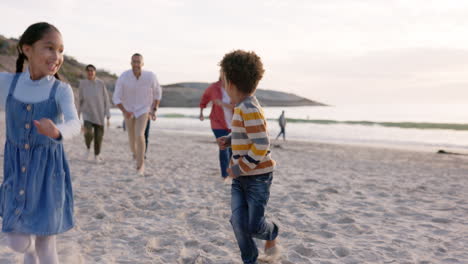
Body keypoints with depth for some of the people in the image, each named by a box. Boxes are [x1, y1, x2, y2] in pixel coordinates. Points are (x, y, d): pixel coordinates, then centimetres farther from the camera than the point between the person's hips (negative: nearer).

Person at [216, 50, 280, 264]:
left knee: (254, 226, 0)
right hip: (240, 177, 8)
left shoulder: (249, 110, -23)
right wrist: (229, 140, 5)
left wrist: (239, 168, -19)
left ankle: (272, 236, 33)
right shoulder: (242, 107, 7)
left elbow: (261, 146, -27)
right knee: (239, 222, 2)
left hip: (258, 177, -8)